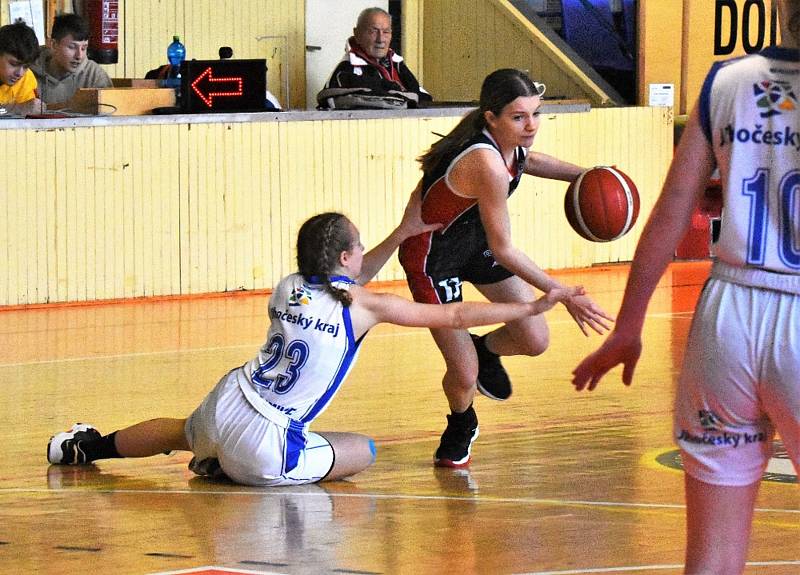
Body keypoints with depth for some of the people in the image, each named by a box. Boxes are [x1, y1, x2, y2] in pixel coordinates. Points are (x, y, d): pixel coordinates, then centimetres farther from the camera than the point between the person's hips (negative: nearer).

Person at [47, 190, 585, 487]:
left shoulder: (289, 288, 7)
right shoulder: (363, 306, -9)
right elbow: (455, 315, -4)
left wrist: (402, 235, 30)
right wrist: (532, 308, 3)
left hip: (224, 403, 7)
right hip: (263, 443, -7)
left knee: (181, 432, 38)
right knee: (363, 451, 8)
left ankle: (87, 446, 49)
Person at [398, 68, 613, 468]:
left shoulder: (507, 145, -12)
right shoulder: (487, 165, -37)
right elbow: (503, 250, -28)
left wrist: (581, 175, 5)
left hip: (474, 241, 8)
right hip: (432, 257, -8)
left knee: (534, 340, 1)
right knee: (464, 376, -6)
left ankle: (485, 351, 35)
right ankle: (461, 428, 28)